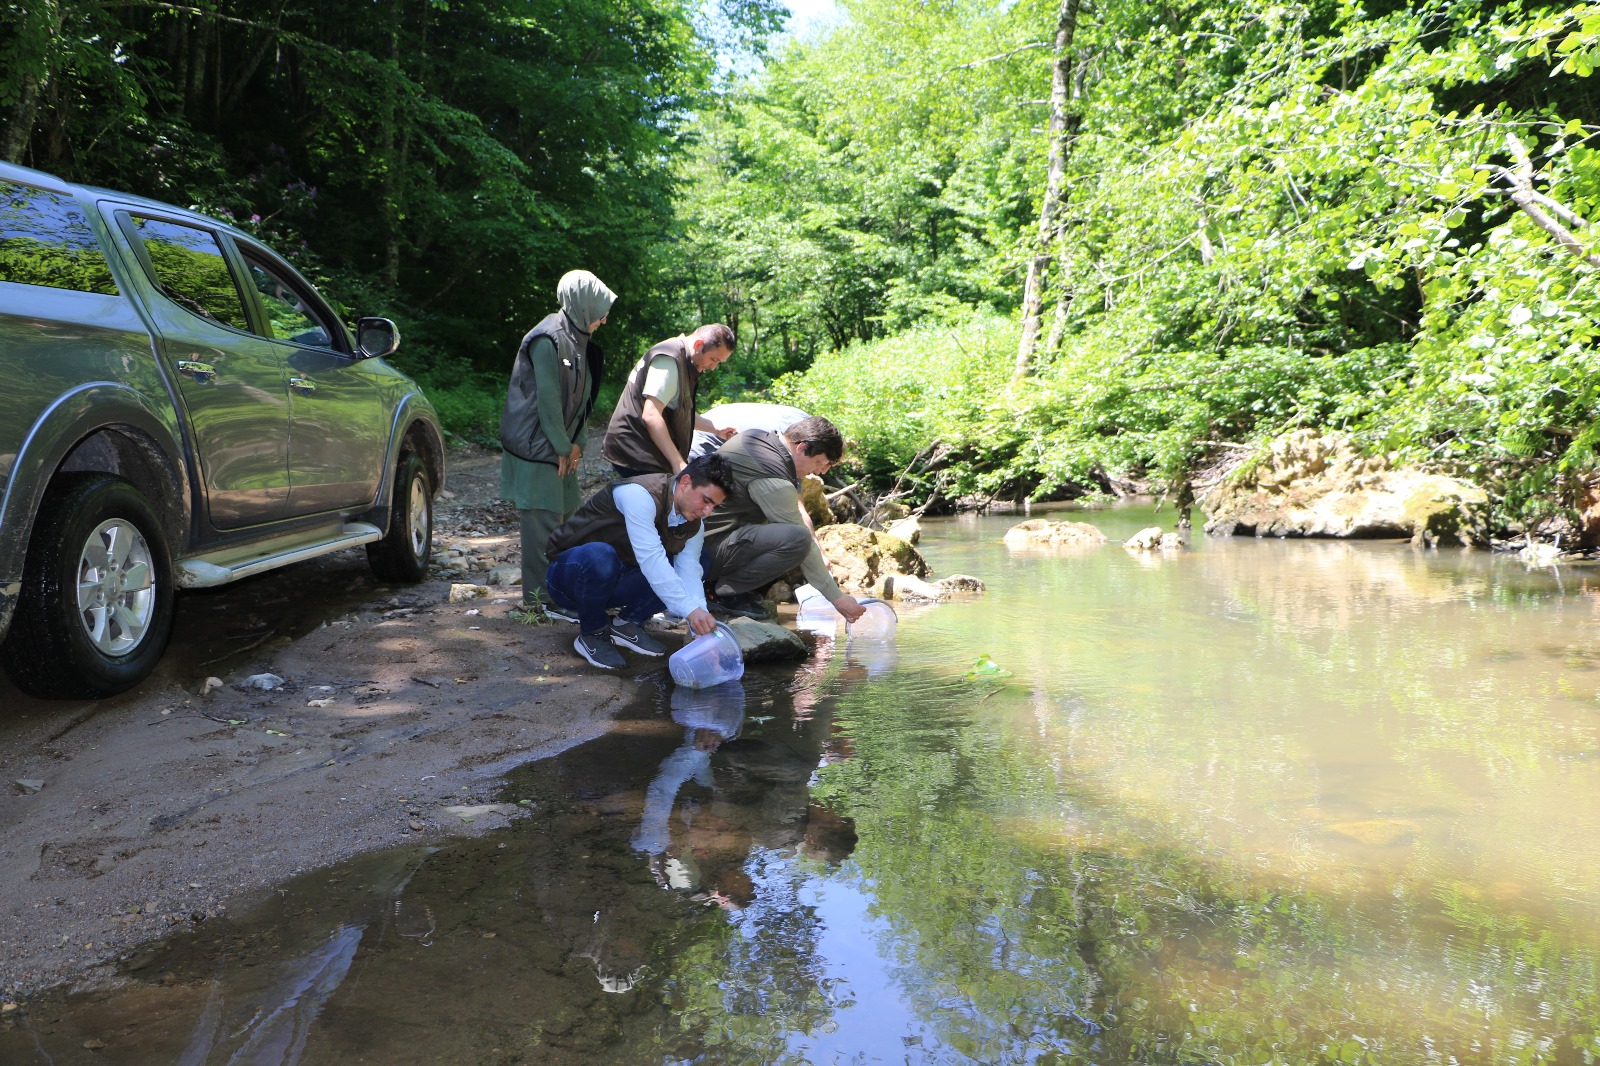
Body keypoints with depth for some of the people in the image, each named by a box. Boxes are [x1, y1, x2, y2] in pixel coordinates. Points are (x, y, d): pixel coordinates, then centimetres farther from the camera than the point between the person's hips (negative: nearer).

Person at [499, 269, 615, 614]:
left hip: (562, 447, 9)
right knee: (543, 520, -6)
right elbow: (547, 400, -18)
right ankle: (539, 596, 1)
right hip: (536, 445, -9)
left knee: (567, 514, 13)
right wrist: (563, 447, -12)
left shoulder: (579, 340, 12)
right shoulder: (548, 340, -17)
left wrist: (576, 443, 3)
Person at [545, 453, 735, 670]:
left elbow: (689, 574, -12)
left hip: (614, 583, 7)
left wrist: (702, 629, -27)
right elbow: (650, 560, -38)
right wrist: (691, 611, -43)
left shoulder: (694, 526, -3)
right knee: (600, 556, -41)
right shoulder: (640, 495, -29)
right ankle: (592, 633, -15)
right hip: (567, 576, -6)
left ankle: (628, 623, 0)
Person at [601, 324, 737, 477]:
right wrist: (678, 463, -27)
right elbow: (651, 416, -26)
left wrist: (717, 429, 26)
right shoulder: (669, 360, -17)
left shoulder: (686, 364, 17)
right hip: (637, 455, -11)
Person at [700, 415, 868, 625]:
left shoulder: (758, 437, 8)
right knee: (796, 538, -28)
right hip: (707, 551, -10)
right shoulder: (772, 481, -21)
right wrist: (837, 598, -9)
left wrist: (819, 551, 13)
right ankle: (725, 592, -10)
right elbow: (800, 538, -17)